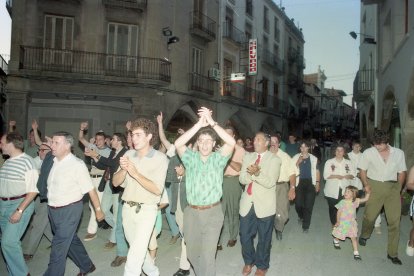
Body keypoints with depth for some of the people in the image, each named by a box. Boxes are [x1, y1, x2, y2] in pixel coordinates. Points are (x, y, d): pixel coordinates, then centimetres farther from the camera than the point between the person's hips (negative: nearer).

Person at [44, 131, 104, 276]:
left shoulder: (77, 165, -17)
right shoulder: (53, 162, 2)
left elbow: (90, 189, -13)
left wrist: (98, 210, -8)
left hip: (69, 210, -7)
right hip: (53, 209, 7)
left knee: (59, 247, -1)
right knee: (71, 240, 21)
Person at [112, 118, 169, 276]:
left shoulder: (160, 158, -13)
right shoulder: (128, 154, 0)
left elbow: (157, 189, -19)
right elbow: (115, 182, 1)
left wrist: (136, 174, -26)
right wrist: (123, 169, -19)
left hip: (146, 210, -6)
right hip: (127, 208, 6)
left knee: (134, 256, -11)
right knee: (138, 248, 22)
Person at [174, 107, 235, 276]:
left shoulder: (218, 159, -3)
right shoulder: (191, 158, 0)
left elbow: (232, 143, -20)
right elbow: (178, 144, -18)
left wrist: (212, 122, -22)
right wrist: (199, 124, -22)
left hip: (212, 212, -2)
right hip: (191, 212, 3)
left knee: (207, 255, -3)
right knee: (192, 252, 18)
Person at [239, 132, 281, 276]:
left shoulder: (274, 159, -6)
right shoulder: (248, 157, 7)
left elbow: (270, 182, -15)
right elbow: (242, 179, -1)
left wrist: (257, 173, -30)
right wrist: (251, 173, -21)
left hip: (264, 205, -3)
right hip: (247, 203, 4)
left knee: (264, 238, 12)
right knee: (245, 236, 12)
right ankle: (248, 261, 37)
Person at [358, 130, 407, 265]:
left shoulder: (399, 153, 3)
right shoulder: (368, 153, -2)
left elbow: (401, 172, 9)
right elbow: (363, 170, 6)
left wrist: (398, 189, 2)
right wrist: (366, 184, -8)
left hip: (393, 188, 2)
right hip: (375, 186, -1)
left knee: (394, 221, 1)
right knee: (369, 216, 7)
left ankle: (392, 253, 13)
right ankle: (364, 236, 39)